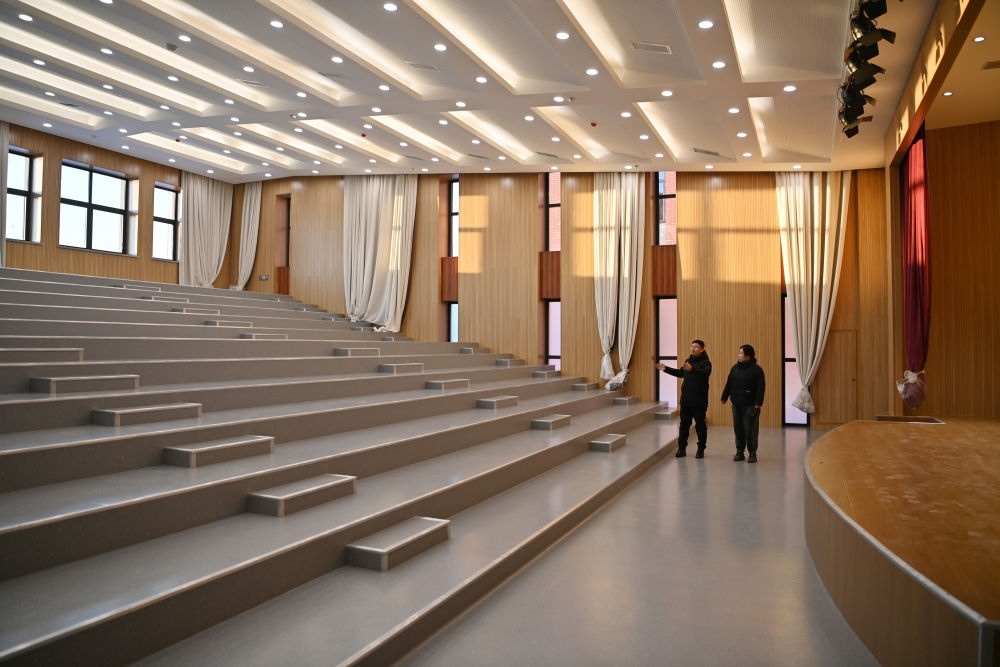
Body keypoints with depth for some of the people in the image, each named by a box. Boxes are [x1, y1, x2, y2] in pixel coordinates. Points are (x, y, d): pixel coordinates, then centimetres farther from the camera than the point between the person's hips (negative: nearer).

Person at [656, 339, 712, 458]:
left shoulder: (705, 362, -11)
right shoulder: (688, 361, 11)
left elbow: (704, 373, -33)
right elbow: (680, 373, 26)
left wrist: (692, 369, -50)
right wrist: (666, 369, 21)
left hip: (699, 401, -6)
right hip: (685, 399, 6)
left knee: (700, 425, 5)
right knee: (684, 424, 9)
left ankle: (701, 449, 16)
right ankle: (681, 448, 16)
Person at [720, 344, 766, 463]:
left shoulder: (757, 369, -8)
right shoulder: (735, 368, 9)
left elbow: (760, 388, -11)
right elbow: (729, 384, 13)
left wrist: (758, 403, -17)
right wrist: (724, 397, 10)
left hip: (750, 405, -6)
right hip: (736, 404, 6)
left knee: (750, 430, -3)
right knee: (738, 429, 9)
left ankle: (752, 453, 9)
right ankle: (740, 452, 18)